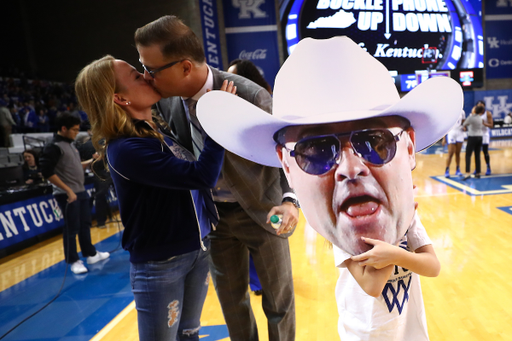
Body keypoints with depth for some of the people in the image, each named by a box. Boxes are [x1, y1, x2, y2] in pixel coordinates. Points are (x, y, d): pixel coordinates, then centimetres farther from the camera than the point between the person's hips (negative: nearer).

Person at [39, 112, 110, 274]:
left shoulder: (70, 144, 12)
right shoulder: (54, 147, -15)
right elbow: (47, 172, -21)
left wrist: (90, 162, 6)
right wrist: (68, 190, -22)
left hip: (81, 192, 9)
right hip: (67, 194, -9)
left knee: (85, 224, 17)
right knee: (71, 228, 1)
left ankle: (91, 254, 31)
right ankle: (73, 261, 16)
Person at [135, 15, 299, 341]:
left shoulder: (251, 97, -26)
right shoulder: (167, 102, -9)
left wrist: (290, 201, -34)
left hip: (262, 212, -4)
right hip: (214, 214, 4)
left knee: (278, 297, 15)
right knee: (231, 300, 20)